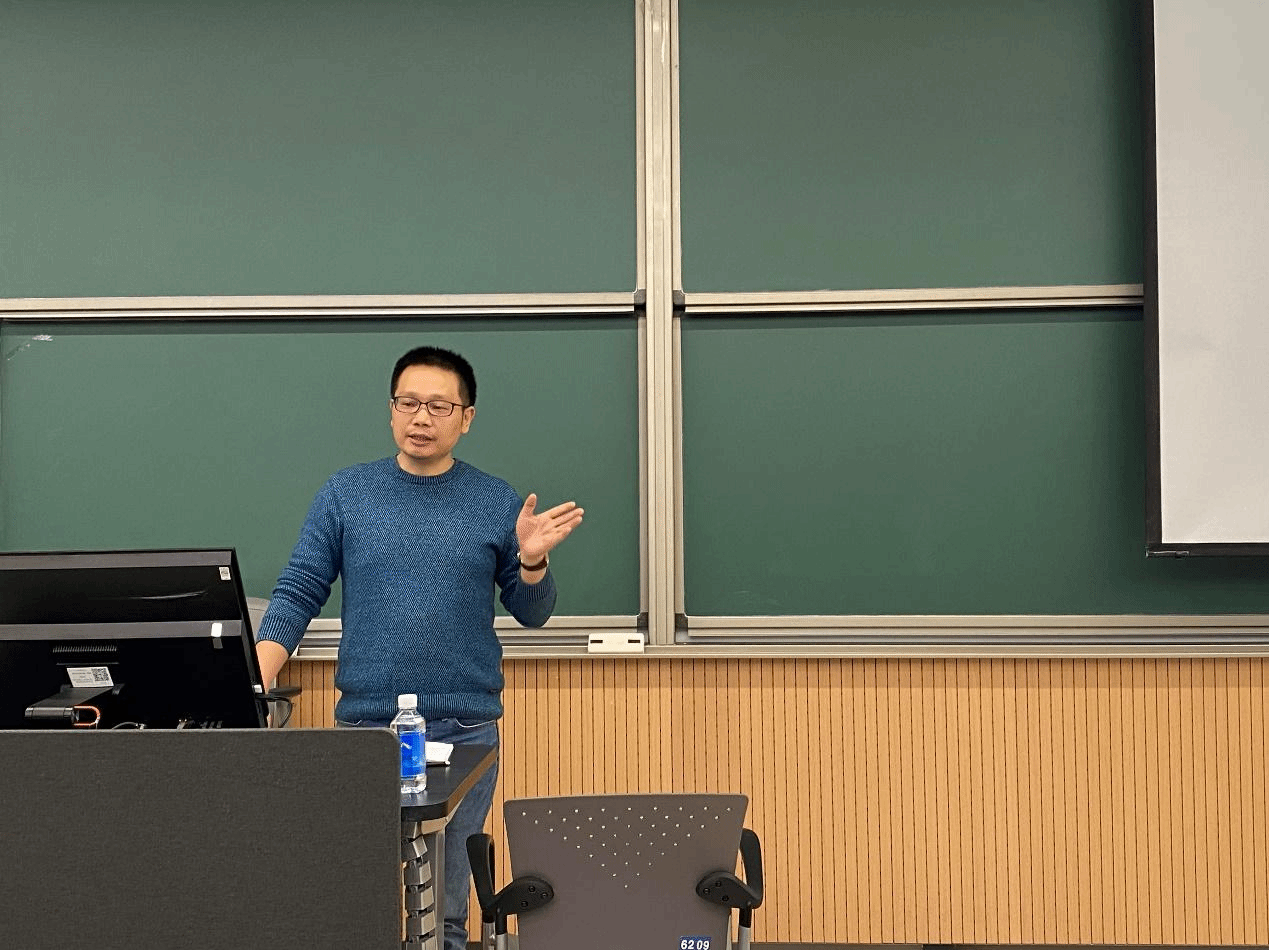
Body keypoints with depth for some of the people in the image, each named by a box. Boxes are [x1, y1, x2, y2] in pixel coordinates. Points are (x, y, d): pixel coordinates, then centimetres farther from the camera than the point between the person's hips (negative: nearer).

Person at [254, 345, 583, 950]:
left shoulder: (496, 503, 4)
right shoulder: (346, 495, 3)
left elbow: (532, 614, 8)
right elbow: (297, 595, 1)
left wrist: (531, 560, -13)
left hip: (466, 731, 0)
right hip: (363, 726, 0)